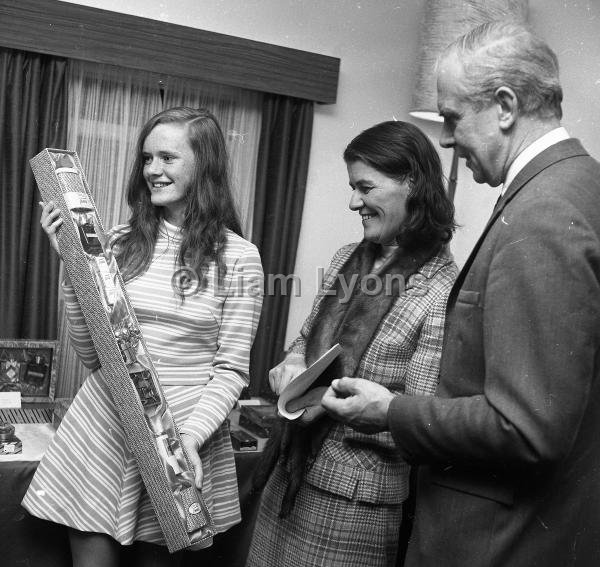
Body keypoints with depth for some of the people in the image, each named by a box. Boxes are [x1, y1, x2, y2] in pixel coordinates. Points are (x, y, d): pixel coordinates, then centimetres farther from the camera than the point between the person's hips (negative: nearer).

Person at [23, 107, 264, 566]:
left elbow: (231, 369, -5)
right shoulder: (121, 243, 2)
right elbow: (90, 354, 2)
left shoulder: (238, 257, -5)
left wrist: (191, 433, -18)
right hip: (102, 427, 2)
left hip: (186, 431, -2)